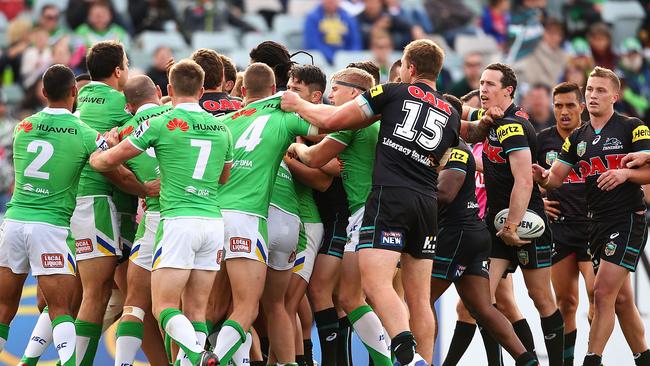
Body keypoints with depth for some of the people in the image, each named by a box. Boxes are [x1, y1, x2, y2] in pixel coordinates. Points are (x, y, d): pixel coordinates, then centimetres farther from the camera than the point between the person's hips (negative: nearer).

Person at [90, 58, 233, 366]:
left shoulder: (162, 124, -3)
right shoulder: (221, 128, 13)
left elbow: (110, 160, 4)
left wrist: (91, 158, 28)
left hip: (179, 221, -5)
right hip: (214, 222, 5)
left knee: (164, 307, -6)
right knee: (196, 310, 8)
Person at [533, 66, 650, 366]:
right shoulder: (578, 137, 13)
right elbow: (555, 178, 10)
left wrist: (625, 173, -25)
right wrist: (542, 177, -12)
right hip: (596, 223, 7)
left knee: (603, 293, -14)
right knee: (621, 299, 10)